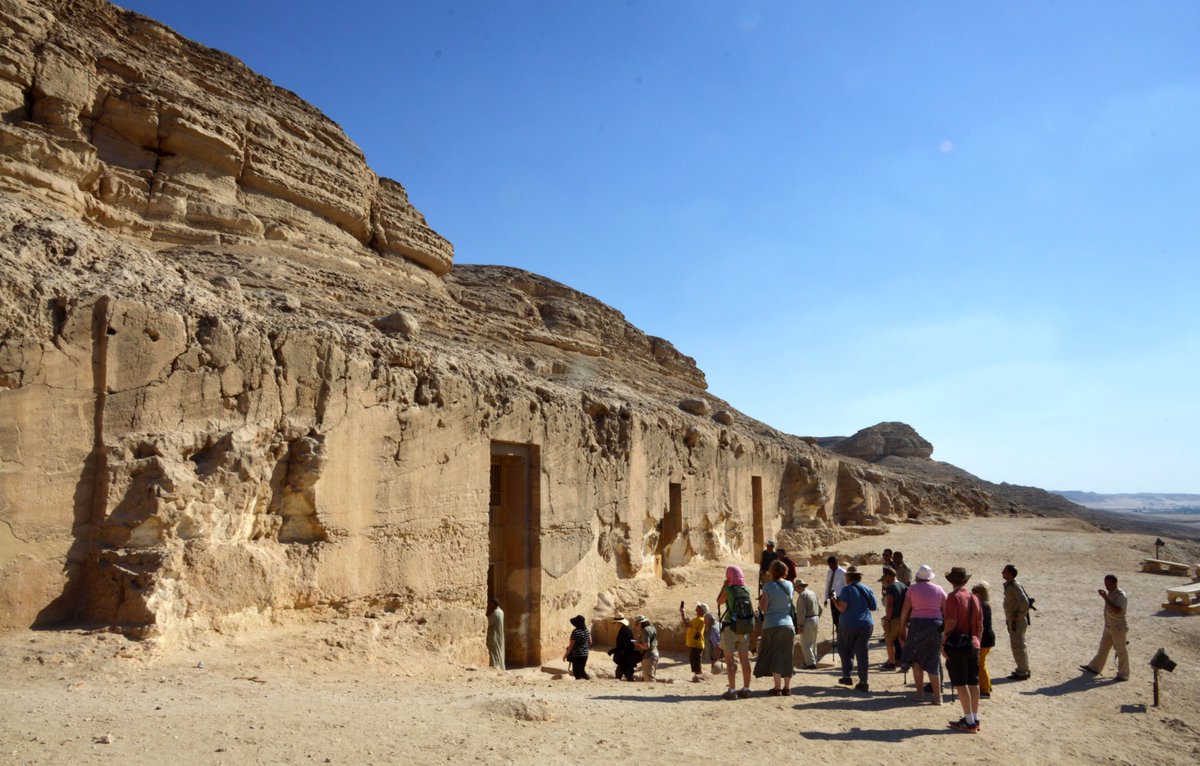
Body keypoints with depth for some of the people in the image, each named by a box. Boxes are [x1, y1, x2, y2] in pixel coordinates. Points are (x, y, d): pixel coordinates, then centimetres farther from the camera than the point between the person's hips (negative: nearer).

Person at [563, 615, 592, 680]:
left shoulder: (575, 632, -21)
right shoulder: (587, 631, -1)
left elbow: (571, 645, -17)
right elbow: (590, 642, 9)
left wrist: (565, 654, -8)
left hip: (577, 654, -7)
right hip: (585, 653, 7)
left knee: (577, 671, 4)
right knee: (582, 669, 23)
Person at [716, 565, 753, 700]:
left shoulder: (728, 589, -10)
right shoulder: (746, 590, 2)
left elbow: (719, 601, 4)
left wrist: (724, 585, 5)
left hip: (730, 627, -5)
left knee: (729, 660, 1)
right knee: (744, 659, 10)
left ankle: (732, 690, -1)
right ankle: (746, 689, 16)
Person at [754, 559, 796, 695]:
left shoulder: (768, 586, -9)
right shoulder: (789, 585, 3)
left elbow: (763, 608, -12)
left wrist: (760, 599, 9)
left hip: (772, 626, -4)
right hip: (788, 624, 4)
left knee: (774, 656, 3)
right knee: (787, 657, 11)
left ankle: (777, 688, 1)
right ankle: (787, 688, 14)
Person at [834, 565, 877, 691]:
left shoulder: (846, 590, -10)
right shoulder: (867, 590, 4)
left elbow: (842, 608, -18)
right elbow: (874, 607, 9)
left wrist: (834, 600, -1)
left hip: (849, 625, -4)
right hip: (866, 624, 4)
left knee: (844, 649, 15)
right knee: (862, 652, 7)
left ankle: (847, 676, 12)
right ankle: (863, 682, 5)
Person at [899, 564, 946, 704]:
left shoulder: (912, 589, 1)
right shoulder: (939, 590, 6)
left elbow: (905, 611, -1)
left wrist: (902, 630, 6)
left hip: (917, 625, -2)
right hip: (936, 624, 2)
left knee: (915, 658, 13)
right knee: (933, 661, 10)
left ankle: (920, 692, 9)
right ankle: (938, 696, 9)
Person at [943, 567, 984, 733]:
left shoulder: (954, 597, -11)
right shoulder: (974, 598, 10)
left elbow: (951, 623, -18)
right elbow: (980, 625, 13)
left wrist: (944, 643, -11)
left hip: (957, 644, -7)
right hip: (973, 644, 7)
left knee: (961, 684, -2)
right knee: (973, 683, 13)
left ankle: (969, 721, -1)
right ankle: (975, 719, 20)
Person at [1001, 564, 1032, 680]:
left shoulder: (1014, 586, -21)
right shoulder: (1010, 585, 9)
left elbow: (1024, 602, -30)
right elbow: (1026, 597, 21)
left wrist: (1018, 616, -20)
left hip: (1017, 621, -10)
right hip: (1013, 621, 10)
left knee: (1017, 646, -2)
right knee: (1019, 645, 19)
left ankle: (1022, 673, 7)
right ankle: (1024, 669, 29)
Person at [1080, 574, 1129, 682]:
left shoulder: (1121, 595, -21)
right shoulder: (1109, 593, 7)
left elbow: (1117, 611, -34)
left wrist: (1105, 598, -35)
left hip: (1118, 628, -9)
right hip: (1108, 626, 9)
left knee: (1121, 651, 4)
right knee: (1103, 648, 16)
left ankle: (1123, 675, 15)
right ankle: (1094, 668, 26)